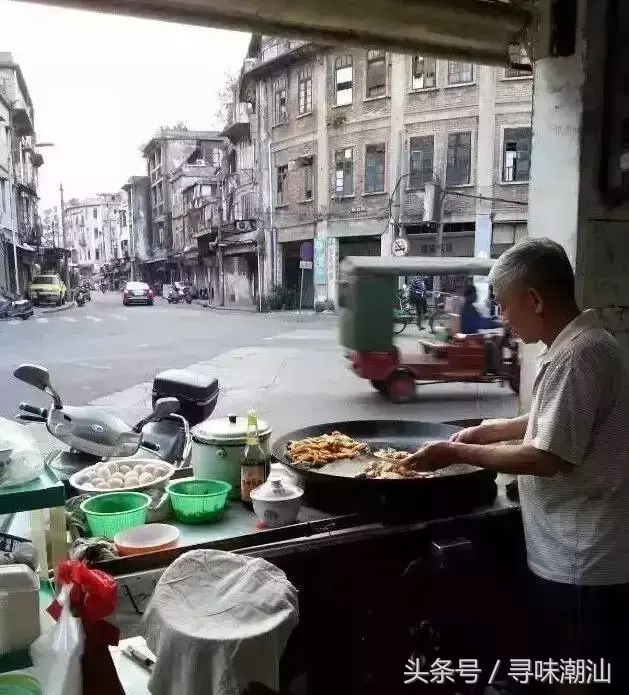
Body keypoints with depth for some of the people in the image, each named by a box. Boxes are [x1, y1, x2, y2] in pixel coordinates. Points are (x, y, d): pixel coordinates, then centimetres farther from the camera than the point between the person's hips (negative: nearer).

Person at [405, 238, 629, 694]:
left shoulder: (578, 354, -25)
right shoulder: (577, 343, 7)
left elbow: (547, 459, -26)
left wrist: (458, 453, -16)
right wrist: (488, 432, 10)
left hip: (583, 561, -9)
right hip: (572, 553, 9)